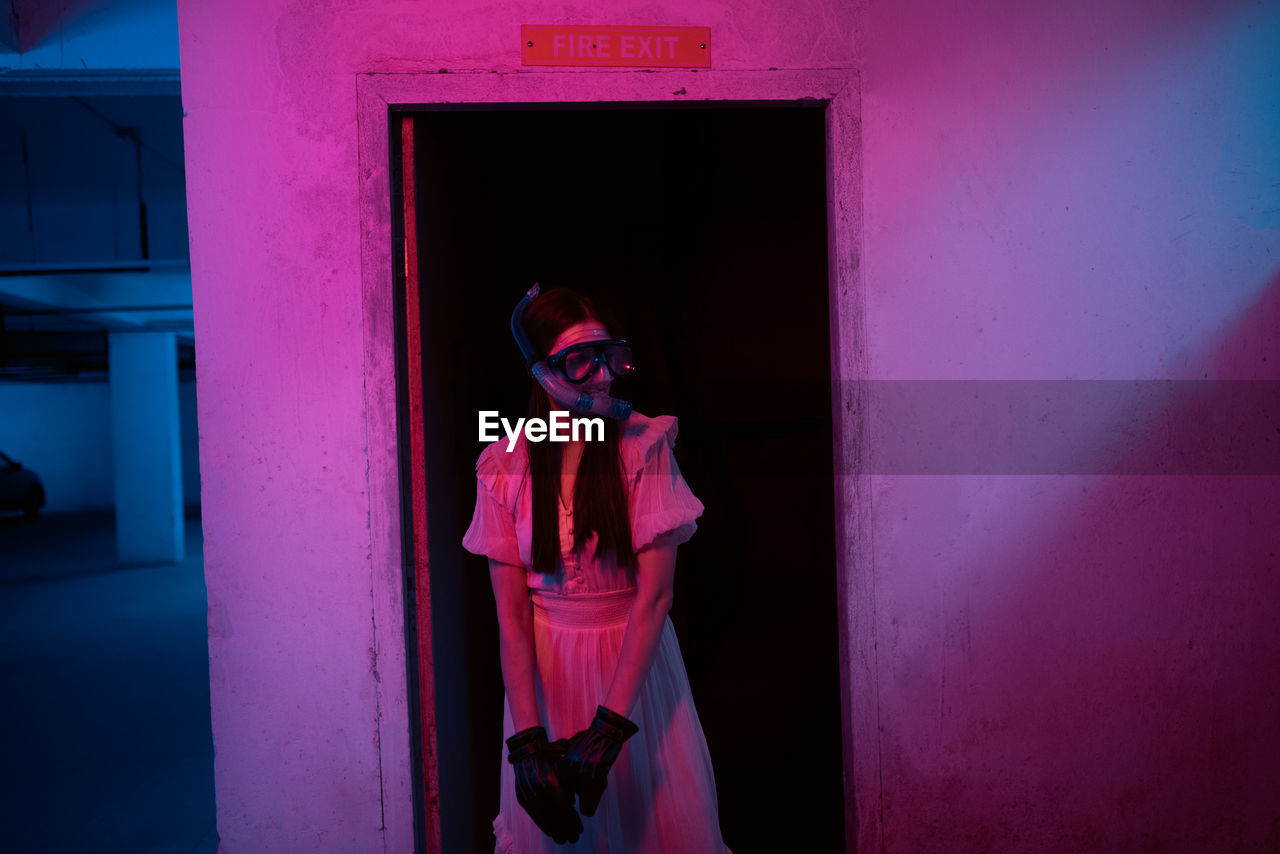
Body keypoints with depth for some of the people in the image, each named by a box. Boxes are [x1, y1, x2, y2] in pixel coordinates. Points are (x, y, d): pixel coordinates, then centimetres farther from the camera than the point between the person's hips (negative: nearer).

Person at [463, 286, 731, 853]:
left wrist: (609, 727, -21)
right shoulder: (505, 466, -8)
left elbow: (654, 594, -16)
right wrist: (525, 739, -16)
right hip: (545, 666, 1)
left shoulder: (644, 445, -13)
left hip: (636, 658, -1)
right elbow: (510, 613, -9)